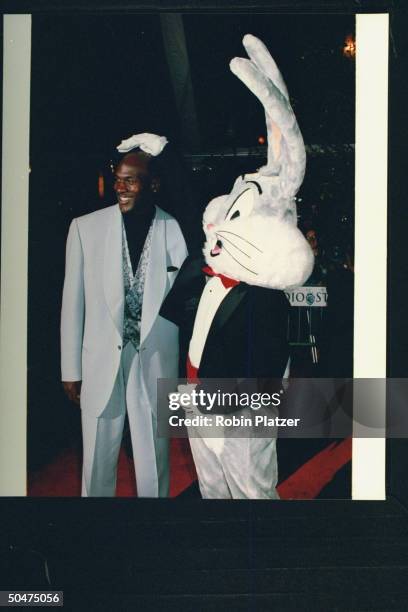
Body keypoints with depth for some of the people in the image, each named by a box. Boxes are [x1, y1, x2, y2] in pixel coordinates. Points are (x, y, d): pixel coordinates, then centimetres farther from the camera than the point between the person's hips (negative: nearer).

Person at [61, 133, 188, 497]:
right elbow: (73, 303, 2)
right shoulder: (85, 228, -2)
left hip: (156, 362, 0)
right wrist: (71, 369, 3)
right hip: (101, 363, 1)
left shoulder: (177, 232, -4)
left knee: (154, 460, 11)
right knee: (98, 458, 10)